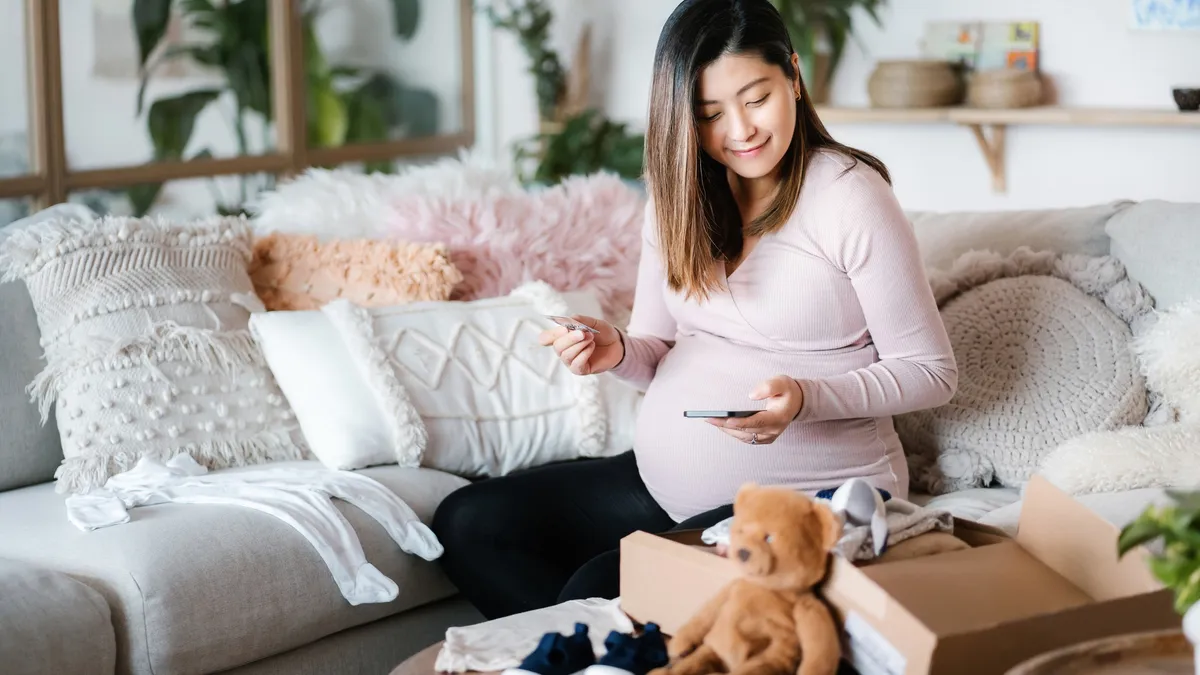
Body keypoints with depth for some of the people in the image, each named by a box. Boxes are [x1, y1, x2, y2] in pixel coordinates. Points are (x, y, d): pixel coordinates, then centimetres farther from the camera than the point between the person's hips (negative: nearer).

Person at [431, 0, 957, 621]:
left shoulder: (849, 196, -12)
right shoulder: (679, 194, 7)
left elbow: (931, 371, -9)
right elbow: (662, 354, 13)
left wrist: (807, 399, -25)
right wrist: (616, 352, -11)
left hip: (811, 496, -7)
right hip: (663, 479, 8)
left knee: (598, 589, -27)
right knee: (464, 523, -2)